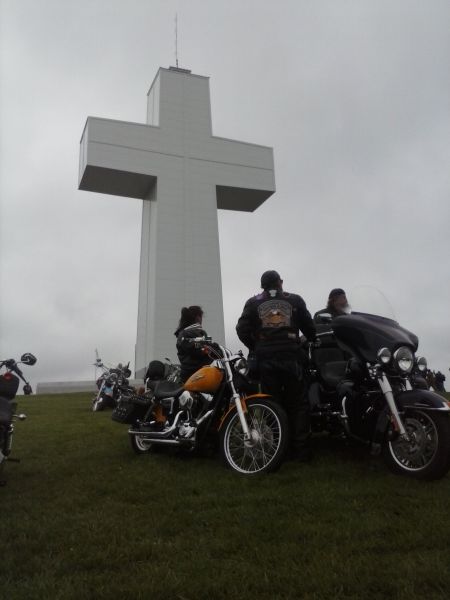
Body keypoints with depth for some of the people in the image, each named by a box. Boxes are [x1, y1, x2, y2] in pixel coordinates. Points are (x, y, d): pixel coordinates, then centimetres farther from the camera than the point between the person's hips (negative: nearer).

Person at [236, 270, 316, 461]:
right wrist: (314, 341, 32)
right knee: (297, 403, 9)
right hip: (291, 357, 0)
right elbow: (309, 327, 12)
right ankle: (302, 449, 10)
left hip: (265, 358, 1)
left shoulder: (253, 303, 9)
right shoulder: (295, 300, 9)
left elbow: (242, 330, -1)